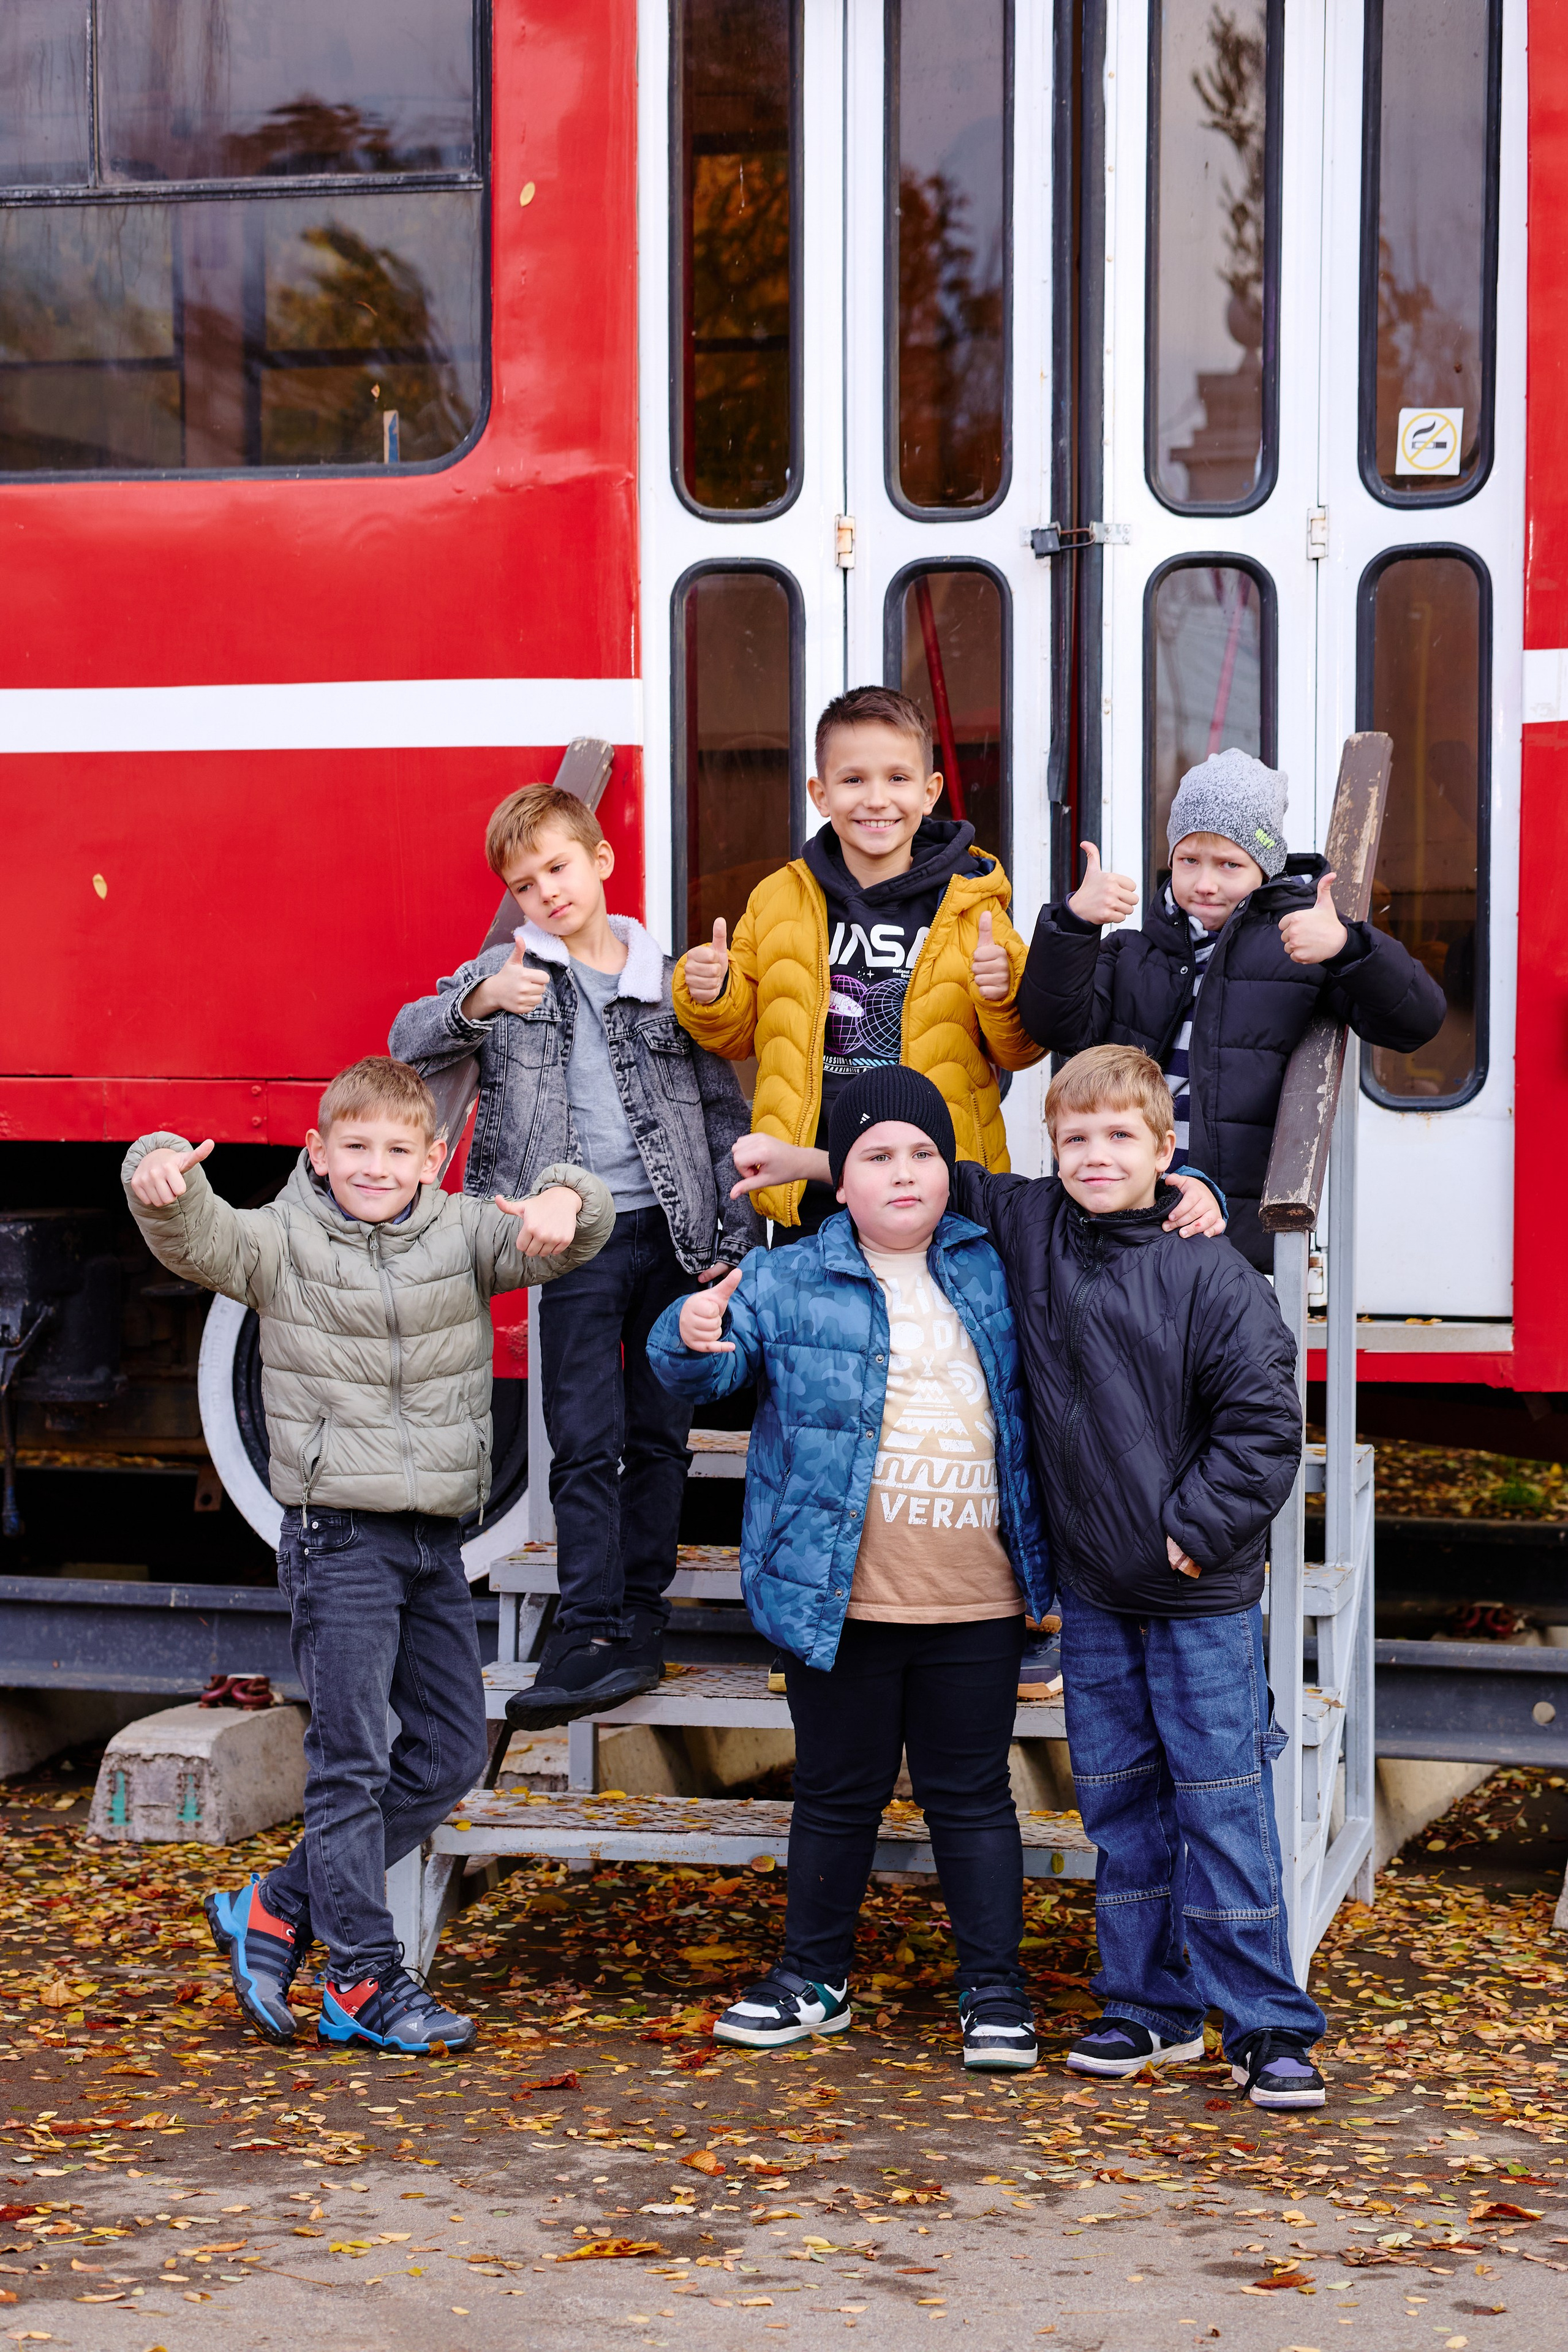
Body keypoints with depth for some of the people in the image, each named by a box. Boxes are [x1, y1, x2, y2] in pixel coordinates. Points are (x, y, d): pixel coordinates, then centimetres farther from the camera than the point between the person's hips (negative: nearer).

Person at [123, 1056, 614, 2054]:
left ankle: (279, 1909, 21)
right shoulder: (284, 1243, -4)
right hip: (339, 1533, -5)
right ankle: (365, 1982, 3)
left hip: (438, 1538, 5)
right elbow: (195, 1239, -20)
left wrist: (566, 1204, -32)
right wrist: (162, 1176, -42)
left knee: (452, 1754, 9)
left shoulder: (464, 1233, 4)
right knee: (353, 1761, -4)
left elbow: (569, 1238, -7)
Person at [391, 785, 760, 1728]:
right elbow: (410, 1041, -8)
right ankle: (590, 1638, -7)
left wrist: (738, 1239, 2)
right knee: (587, 1443, -6)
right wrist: (477, 1004, -28)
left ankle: (641, 1625, 13)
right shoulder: (506, 973, 6)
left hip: (674, 1236, 2)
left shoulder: (674, 981, 7)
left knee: (660, 1436, 6)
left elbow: (727, 1115, 9)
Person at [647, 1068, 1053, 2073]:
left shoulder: (996, 1268, 8)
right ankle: (814, 1979, 24)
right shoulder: (789, 1282, 0)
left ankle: (995, 1990, 16)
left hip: (976, 1607, 1)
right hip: (840, 1602, -1)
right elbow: (706, 1366, -5)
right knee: (838, 1793, 11)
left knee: (972, 1795, 7)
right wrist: (692, 1337, -29)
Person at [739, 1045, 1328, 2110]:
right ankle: (1151, 2010, 21)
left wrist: (1196, 1527, -12)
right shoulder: (1027, 1227, 3)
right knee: (1117, 1802, 11)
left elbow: (1264, 1420, -11)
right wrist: (813, 1163, 13)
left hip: (1202, 1593, -5)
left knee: (1221, 1802, -3)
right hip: (1092, 1591, 5)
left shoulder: (1209, 1272, -12)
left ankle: (1268, 2024, 4)